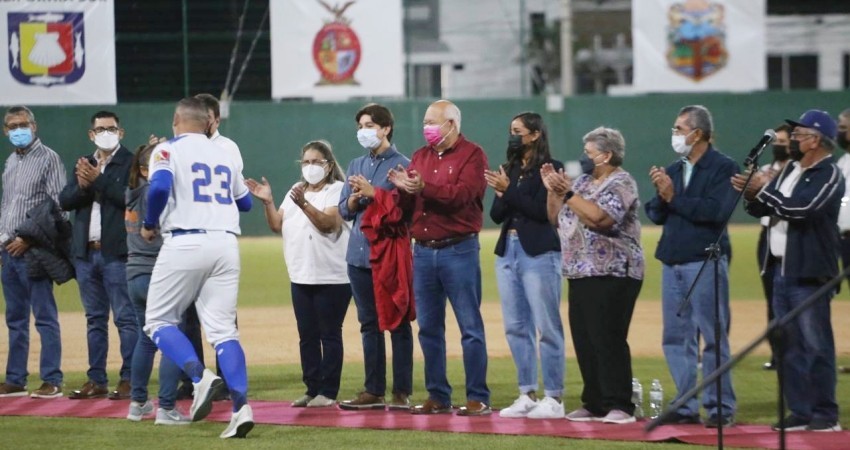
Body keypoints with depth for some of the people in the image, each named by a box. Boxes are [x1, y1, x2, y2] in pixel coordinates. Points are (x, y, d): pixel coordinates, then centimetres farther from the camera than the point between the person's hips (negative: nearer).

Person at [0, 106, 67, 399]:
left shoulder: (48, 158, -5)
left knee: (45, 317, -8)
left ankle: (52, 382, -7)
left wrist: (28, 238, -14)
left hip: (33, 251, -8)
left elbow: (59, 205, -11)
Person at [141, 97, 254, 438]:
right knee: (223, 329, 4)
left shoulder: (168, 150, 2)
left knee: (158, 321, 8)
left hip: (184, 243, -5)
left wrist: (149, 225, -1)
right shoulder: (224, 156, 18)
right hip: (226, 244, 5)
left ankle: (200, 376, -16)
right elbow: (244, 202, 25)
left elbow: (159, 187, -17)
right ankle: (241, 406, -12)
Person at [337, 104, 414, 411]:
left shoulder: (402, 165, -3)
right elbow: (345, 211, 15)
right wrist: (355, 198, -5)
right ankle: (374, 391, 14)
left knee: (398, 323, -2)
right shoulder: (356, 165, 16)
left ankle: (401, 392, -1)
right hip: (359, 256, 6)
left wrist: (373, 193, -17)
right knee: (369, 324, 10)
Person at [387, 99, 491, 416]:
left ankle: (478, 398, -1)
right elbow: (407, 205, 11)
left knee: (470, 326, -3)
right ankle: (438, 396, 14)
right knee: (429, 328, 8)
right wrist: (403, 189, -10)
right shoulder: (421, 157, 15)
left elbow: (463, 193, -18)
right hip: (423, 250, 6)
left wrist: (424, 188, -24)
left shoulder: (471, 155, -3)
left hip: (459, 250, -6)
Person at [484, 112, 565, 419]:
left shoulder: (550, 168, -5)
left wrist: (508, 190, -14)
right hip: (508, 251, 8)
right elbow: (496, 215, 12)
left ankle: (553, 398, -4)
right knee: (516, 327, 8)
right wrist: (501, 195, -7)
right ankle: (527, 395, 14)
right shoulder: (509, 170, 14)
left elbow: (542, 210, -15)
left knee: (546, 327, -6)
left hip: (539, 253, -8)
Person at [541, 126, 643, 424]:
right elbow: (557, 219, 18)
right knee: (584, 341, 7)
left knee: (607, 340, -11)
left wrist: (568, 193, -20)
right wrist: (553, 190, 5)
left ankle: (619, 406, -9)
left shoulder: (621, 184, -8)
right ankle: (595, 403, 13)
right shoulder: (583, 182, 18)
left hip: (611, 276, -9)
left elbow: (599, 218, -23)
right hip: (581, 274, 9)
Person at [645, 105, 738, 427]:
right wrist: (660, 193, -6)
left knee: (713, 337, -4)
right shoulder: (674, 169, 15)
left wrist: (674, 197, -13)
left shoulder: (723, 168, -6)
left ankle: (721, 408, 1)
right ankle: (686, 407, 14)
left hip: (705, 261, -7)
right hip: (672, 261, 7)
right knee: (676, 338, 8)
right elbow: (656, 215, 13)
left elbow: (715, 210, -19)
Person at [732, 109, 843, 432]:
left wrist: (763, 190, -13)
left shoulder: (829, 175, -11)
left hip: (809, 274, -9)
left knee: (816, 345, -7)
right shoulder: (790, 170, 17)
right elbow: (763, 208, 18)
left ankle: (826, 415, -3)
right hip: (782, 270, 9)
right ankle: (800, 412, 17)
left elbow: (799, 208, -23)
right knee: (790, 347, 11)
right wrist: (753, 195, -4)